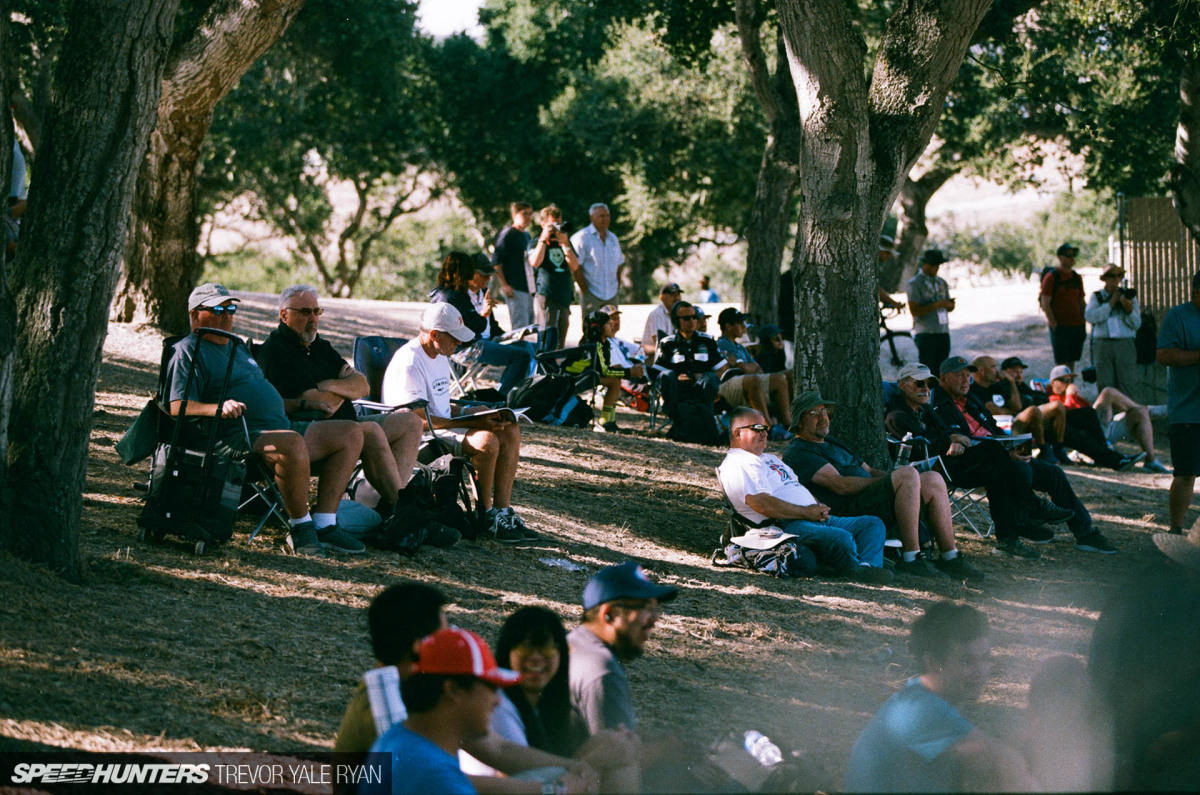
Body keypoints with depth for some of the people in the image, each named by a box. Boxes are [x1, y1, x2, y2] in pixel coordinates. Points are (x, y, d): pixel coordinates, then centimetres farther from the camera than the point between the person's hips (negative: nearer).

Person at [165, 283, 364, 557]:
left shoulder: (237, 347, 29)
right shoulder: (188, 352, 0)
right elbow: (178, 407, -13)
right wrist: (219, 408, -30)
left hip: (280, 426, 10)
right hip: (237, 439, -10)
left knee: (351, 433, 1)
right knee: (293, 443, -39)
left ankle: (324, 525, -8)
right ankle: (300, 527, -21)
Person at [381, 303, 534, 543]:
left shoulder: (440, 356, 15)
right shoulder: (409, 362, -18)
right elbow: (419, 419, -22)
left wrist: (474, 413, 4)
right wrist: (472, 423, -22)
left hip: (444, 426, 10)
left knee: (511, 432, -4)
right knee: (486, 440, -30)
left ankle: (502, 512, -8)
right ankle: (485, 514, -13)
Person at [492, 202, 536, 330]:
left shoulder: (526, 236, 18)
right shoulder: (508, 234, -7)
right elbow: (496, 261, -12)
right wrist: (504, 285, -17)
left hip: (528, 288, 9)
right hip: (515, 289, -9)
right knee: (520, 326, -14)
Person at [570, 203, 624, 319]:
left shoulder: (613, 238, 16)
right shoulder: (582, 237, -6)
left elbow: (618, 264, 23)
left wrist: (618, 285, 11)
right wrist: (583, 287, -14)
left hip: (611, 295, 6)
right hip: (591, 294, -6)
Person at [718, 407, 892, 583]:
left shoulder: (769, 458, 31)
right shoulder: (736, 465, -4)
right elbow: (763, 505, -17)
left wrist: (819, 508, 10)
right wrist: (806, 512, -13)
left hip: (816, 518, 11)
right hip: (786, 526, -11)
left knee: (873, 524, -4)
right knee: (842, 539, -35)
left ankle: (867, 567, -31)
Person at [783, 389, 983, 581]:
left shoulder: (831, 443, 32)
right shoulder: (798, 453, -1)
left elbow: (869, 470, 28)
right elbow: (840, 485, -13)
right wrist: (893, 479, -13)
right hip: (848, 511, -10)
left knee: (933, 480, -4)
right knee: (908, 473, -26)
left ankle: (950, 558, -5)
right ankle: (910, 559, -29)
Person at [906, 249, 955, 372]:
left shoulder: (942, 283, 17)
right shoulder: (915, 283, -3)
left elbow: (949, 308, 20)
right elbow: (914, 310, -11)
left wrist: (950, 305, -4)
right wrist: (935, 305, -20)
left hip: (943, 333, 6)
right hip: (925, 334, -6)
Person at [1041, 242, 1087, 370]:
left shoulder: (1077, 278, 14)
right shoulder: (1051, 277, -5)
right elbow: (1045, 304, -9)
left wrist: (1083, 325, 10)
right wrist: (1054, 325, -14)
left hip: (1077, 326, 6)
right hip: (1060, 326, -6)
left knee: (1072, 361, 7)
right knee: (1062, 363, -7)